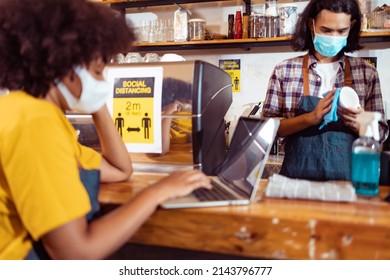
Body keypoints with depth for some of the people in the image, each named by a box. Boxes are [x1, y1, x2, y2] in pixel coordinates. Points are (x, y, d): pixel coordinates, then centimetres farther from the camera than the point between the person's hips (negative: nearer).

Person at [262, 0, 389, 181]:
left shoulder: (366, 72, 5)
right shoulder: (284, 71, 0)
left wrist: (360, 124, -12)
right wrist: (311, 117, -15)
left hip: (348, 176, 2)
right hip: (299, 175, -2)